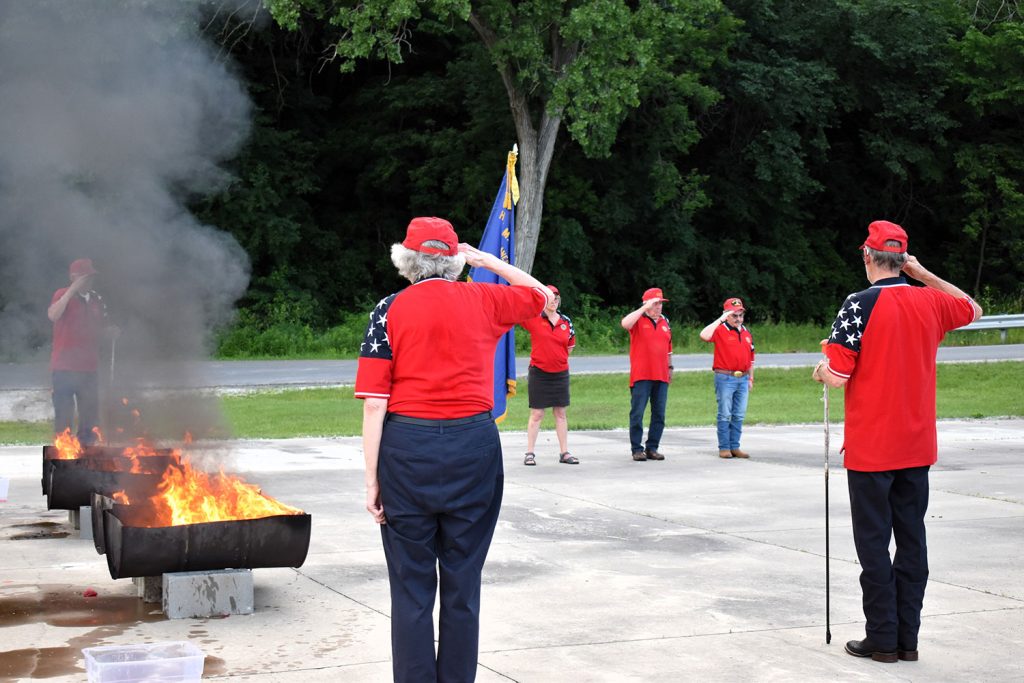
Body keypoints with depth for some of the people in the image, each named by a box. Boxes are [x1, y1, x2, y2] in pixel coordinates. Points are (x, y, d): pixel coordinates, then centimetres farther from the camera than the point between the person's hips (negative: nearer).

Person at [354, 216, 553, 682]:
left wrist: (371, 478, -3)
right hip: (474, 447, 2)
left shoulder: (389, 310, 0)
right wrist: (487, 260, 25)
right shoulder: (482, 301, 5)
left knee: (411, 588, 6)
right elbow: (541, 296, 26)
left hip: (408, 450, -1)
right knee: (463, 586, 10)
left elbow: (375, 403, -6)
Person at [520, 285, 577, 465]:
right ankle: (530, 453, 7)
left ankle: (564, 452, 15)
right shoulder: (533, 318, -7)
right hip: (539, 373, -3)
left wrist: (559, 358, 11)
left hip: (560, 373, 3)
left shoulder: (566, 321, 3)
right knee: (536, 414, 0)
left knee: (561, 413, 9)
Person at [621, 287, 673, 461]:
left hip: (661, 376, 5)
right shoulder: (638, 320, -1)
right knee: (637, 413, -3)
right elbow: (625, 323, -25)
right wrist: (645, 308, -21)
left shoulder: (665, 322, 15)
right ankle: (637, 449, 2)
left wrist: (670, 367, 19)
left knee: (659, 414, 6)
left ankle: (652, 448, 13)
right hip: (641, 376, -5)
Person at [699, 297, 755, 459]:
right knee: (725, 414, 0)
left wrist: (750, 379, 16)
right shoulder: (720, 330, -5)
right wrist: (721, 319, -22)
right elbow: (704, 335, -27)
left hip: (743, 379, 6)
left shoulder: (746, 333, 13)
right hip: (725, 378, -6)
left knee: (739, 415, 8)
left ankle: (734, 447, 15)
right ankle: (724, 448, 5)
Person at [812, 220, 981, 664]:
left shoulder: (861, 305, -13)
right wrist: (923, 274, 18)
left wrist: (822, 370, 6)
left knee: (873, 544, 3)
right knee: (912, 543, 10)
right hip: (918, 448, 5)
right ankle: (908, 640, 14)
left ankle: (882, 639, 6)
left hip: (870, 449, -5)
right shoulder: (930, 302, 2)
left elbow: (838, 376, -17)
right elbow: (973, 310, 25)